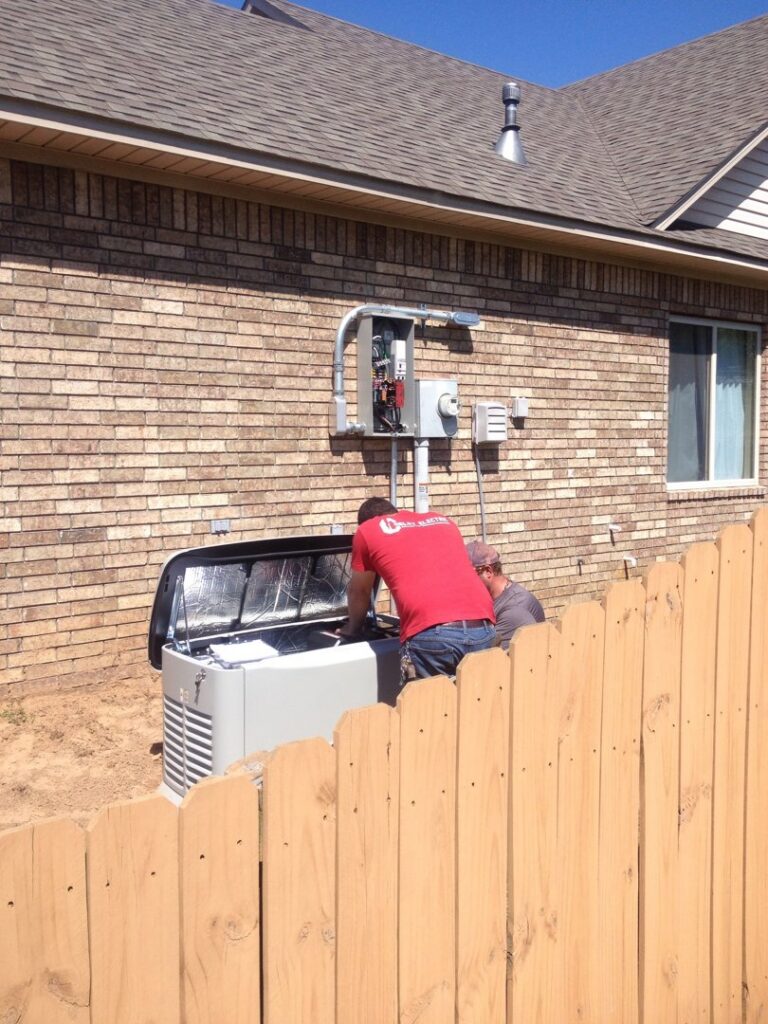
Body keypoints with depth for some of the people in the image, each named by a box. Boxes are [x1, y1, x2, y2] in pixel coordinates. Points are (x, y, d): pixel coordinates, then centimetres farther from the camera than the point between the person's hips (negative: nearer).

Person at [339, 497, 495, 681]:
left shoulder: (367, 531, 18)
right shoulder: (443, 521, 30)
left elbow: (358, 592, 31)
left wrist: (352, 628, 49)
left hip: (431, 634, -5)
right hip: (482, 628, 5)